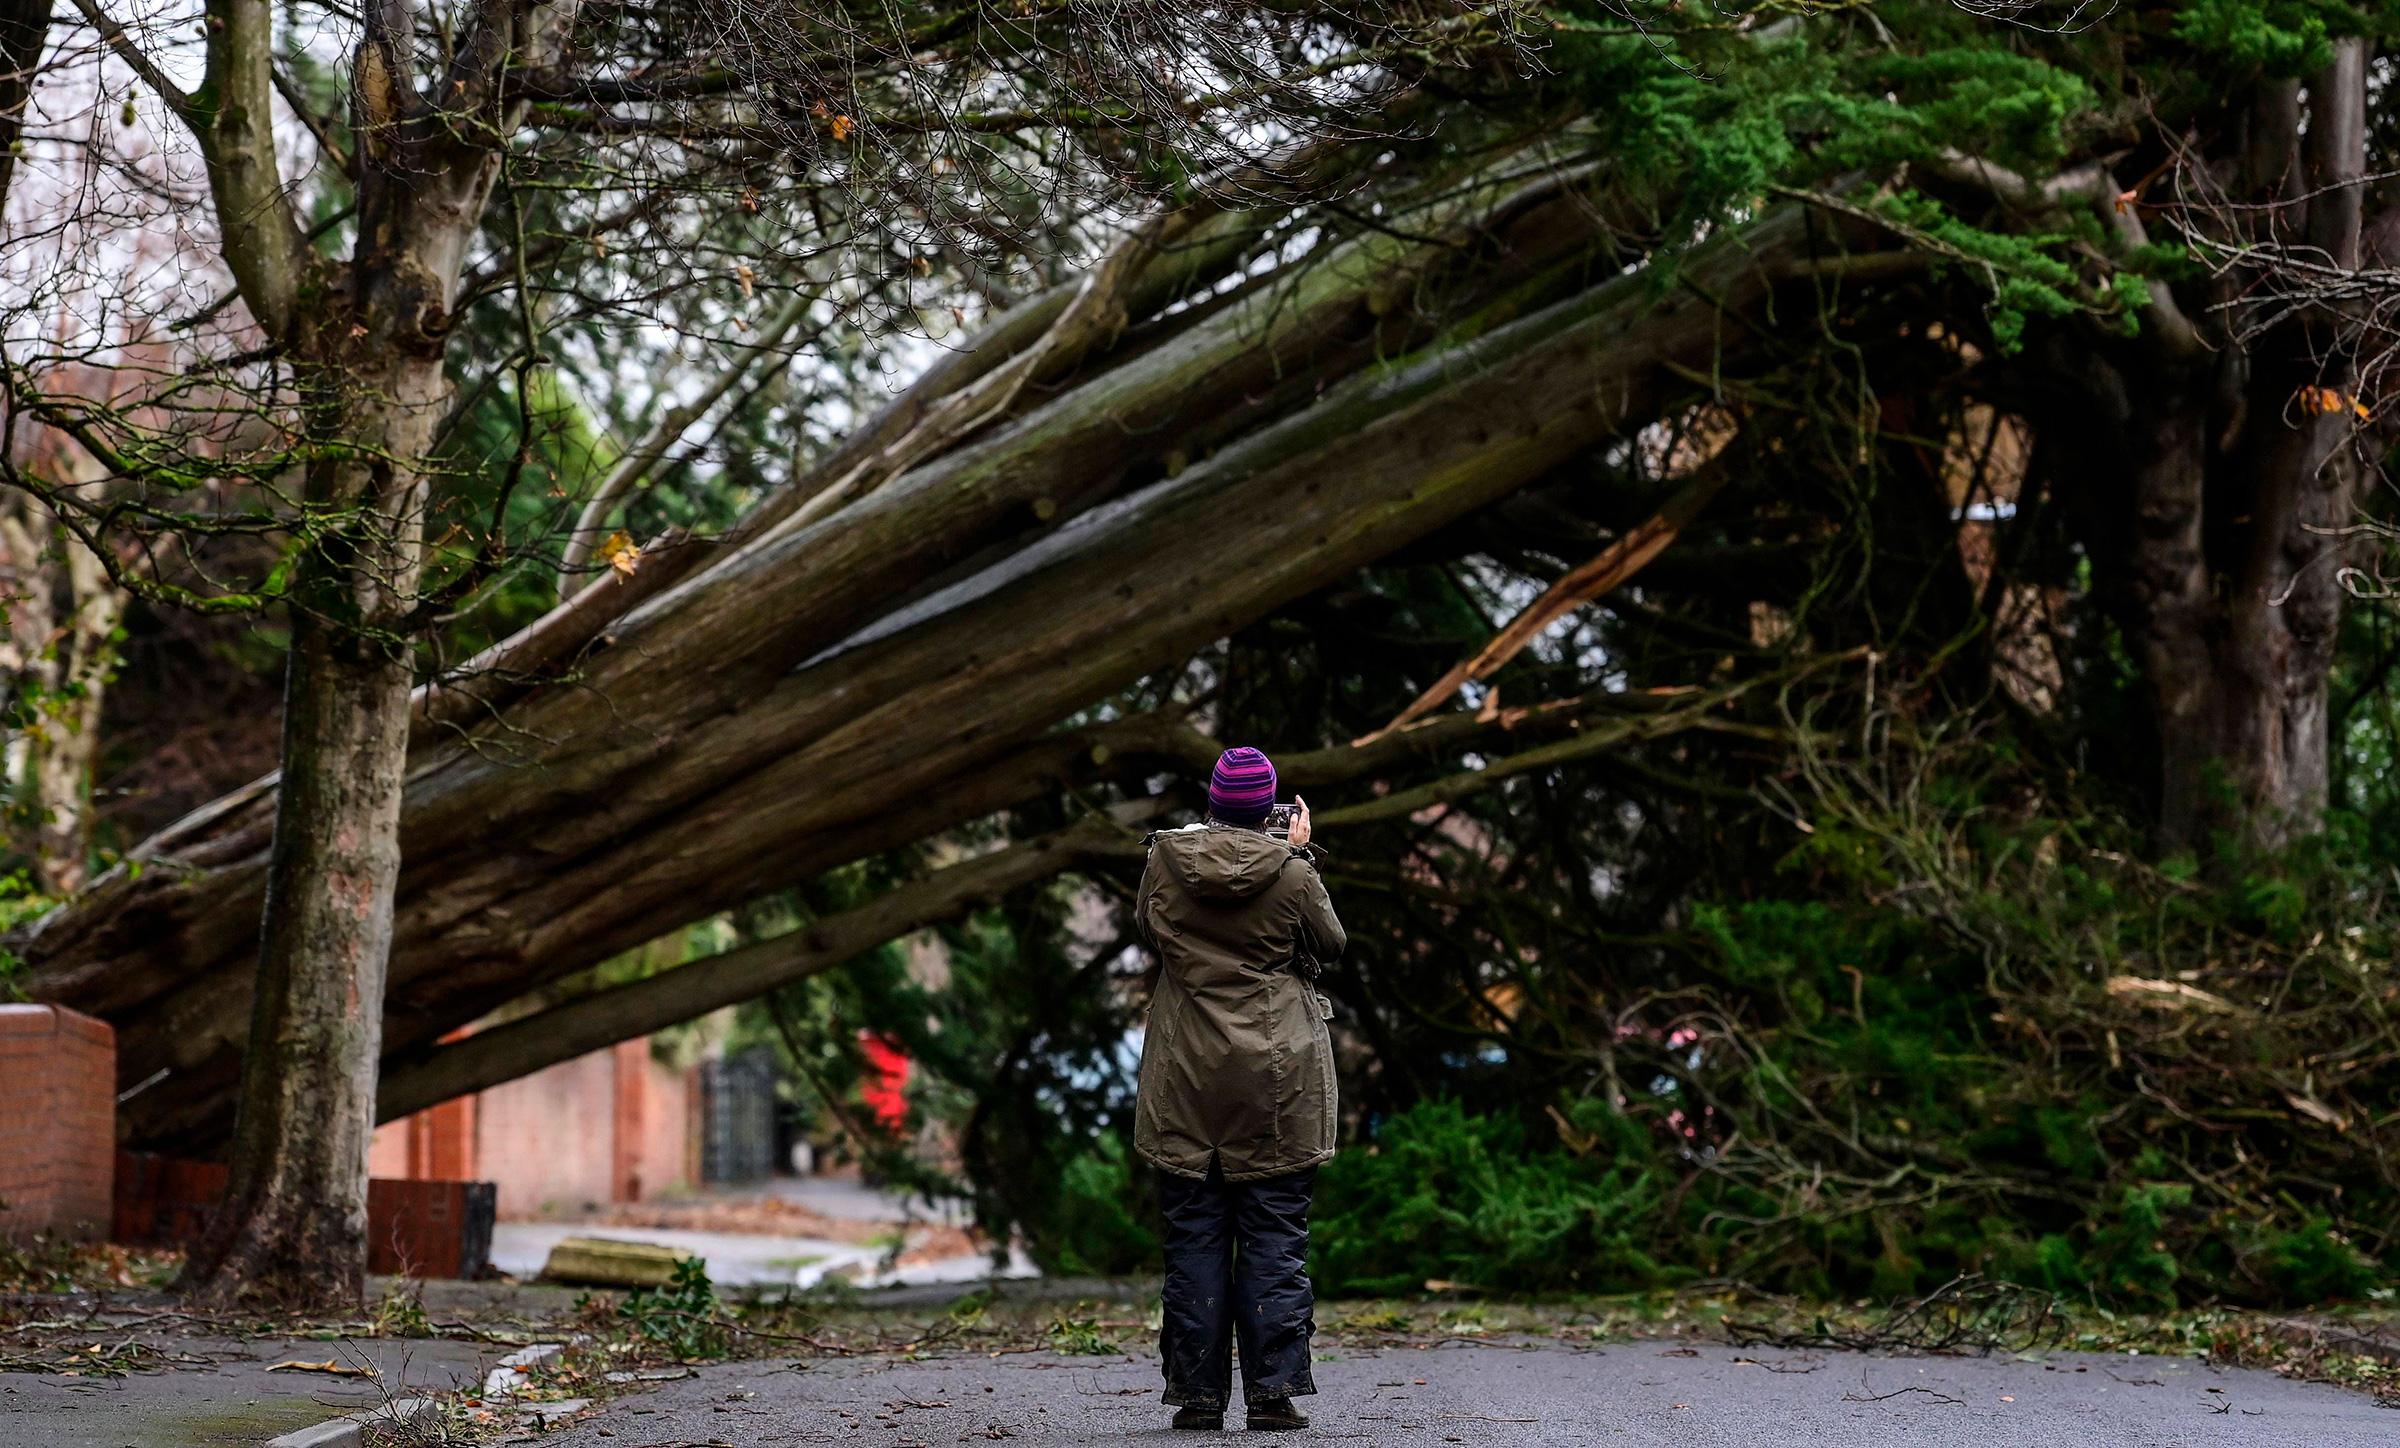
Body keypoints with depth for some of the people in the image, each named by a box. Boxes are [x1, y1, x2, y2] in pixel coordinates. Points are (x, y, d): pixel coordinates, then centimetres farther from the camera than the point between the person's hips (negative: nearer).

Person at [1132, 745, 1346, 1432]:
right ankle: (1273, 1392, 0)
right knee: (1274, 1240, 3)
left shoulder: (1166, 860, -3)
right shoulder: (1292, 873, -10)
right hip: (1277, 1084, -2)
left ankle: (1198, 1394, 6)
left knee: (1194, 1238, 6)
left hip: (1186, 1080, 2)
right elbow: (1331, 944, 7)